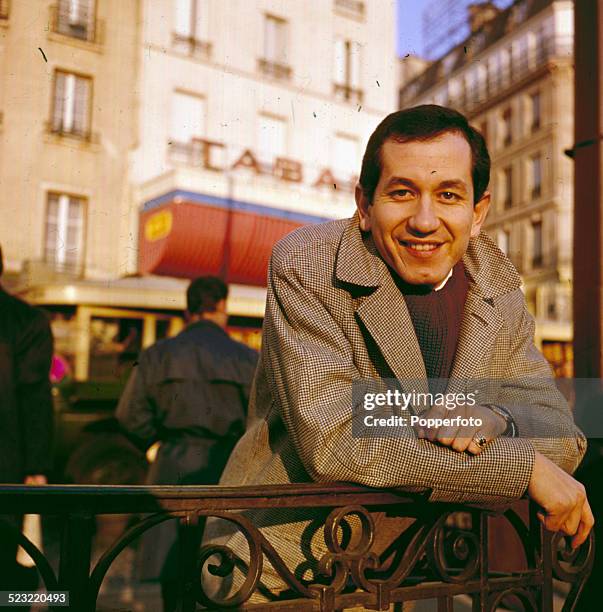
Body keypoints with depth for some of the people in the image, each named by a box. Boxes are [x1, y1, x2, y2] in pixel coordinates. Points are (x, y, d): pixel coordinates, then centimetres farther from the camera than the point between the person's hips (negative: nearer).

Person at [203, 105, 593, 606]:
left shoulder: (499, 290, 0)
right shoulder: (305, 265, -17)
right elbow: (332, 442, -25)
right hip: (278, 572, -5)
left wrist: (486, 420, -22)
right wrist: (525, 467, -22)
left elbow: (563, 438, 2)